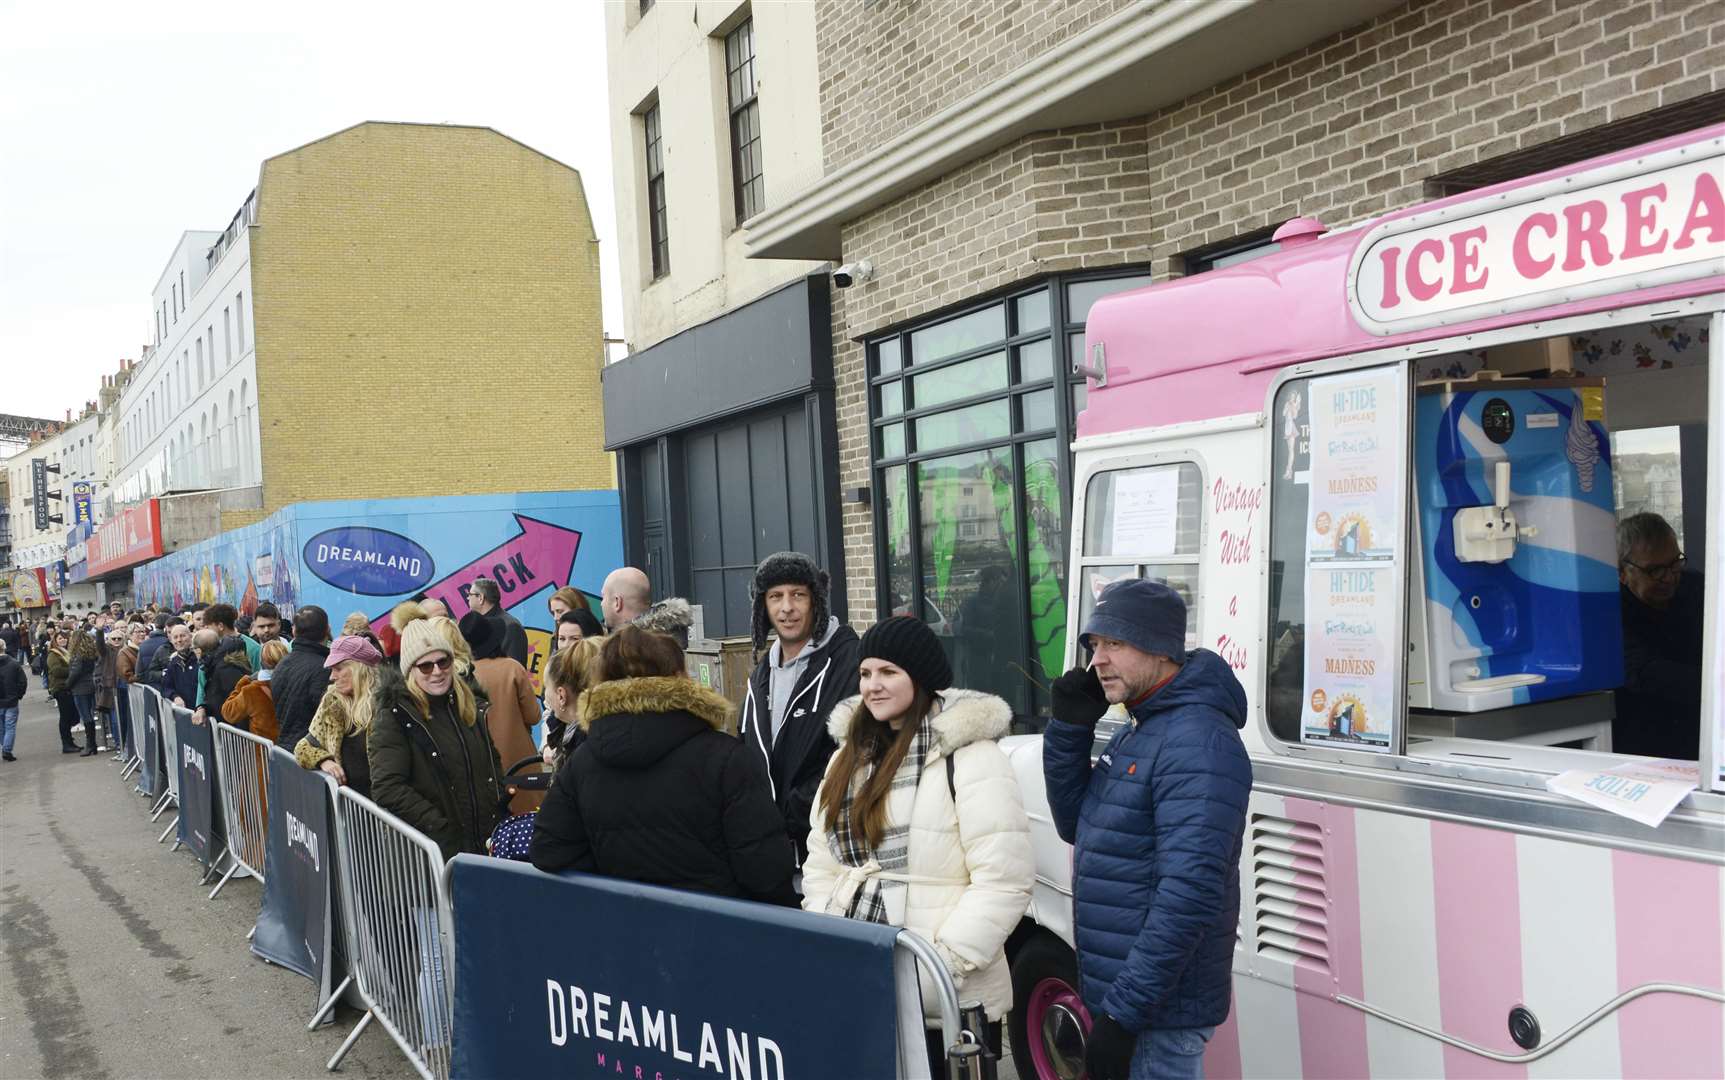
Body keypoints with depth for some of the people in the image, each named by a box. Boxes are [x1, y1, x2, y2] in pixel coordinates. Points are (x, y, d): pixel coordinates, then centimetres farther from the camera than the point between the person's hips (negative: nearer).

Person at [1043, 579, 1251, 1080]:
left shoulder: (1197, 741, -21)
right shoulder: (1137, 729, 10)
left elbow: (1190, 894, -27)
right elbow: (1075, 826, 13)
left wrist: (1123, 1013, -25)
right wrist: (1070, 727, 0)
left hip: (1157, 1008, -9)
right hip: (1118, 990, 9)